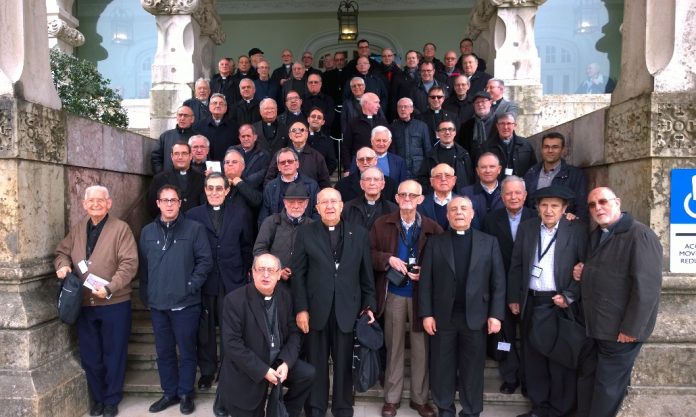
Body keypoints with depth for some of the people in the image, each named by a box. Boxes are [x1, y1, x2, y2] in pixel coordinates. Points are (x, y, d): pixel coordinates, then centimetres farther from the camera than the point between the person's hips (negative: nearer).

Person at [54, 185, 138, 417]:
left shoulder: (121, 228, -9)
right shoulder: (77, 229, 9)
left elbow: (129, 263, -15)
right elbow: (62, 252, 18)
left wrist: (110, 288, -25)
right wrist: (63, 265, -6)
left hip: (114, 304, -4)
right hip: (84, 304, 5)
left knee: (114, 354, 8)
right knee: (90, 356, 15)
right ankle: (97, 398, 34)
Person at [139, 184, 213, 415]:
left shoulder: (194, 228, -3)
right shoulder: (147, 231, 8)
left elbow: (205, 260, -6)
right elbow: (142, 265, 11)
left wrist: (192, 285, -12)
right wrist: (145, 295, 7)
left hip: (185, 303, -4)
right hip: (157, 304, 4)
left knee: (186, 351, 7)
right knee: (164, 351, 14)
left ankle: (186, 394, 22)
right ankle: (170, 392, 29)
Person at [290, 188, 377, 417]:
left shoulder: (359, 234, 5)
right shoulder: (305, 233, 2)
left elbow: (366, 274, 6)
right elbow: (298, 273, -1)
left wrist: (369, 305, 1)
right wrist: (301, 309, -7)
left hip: (347, 309, 1)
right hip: (316, 309, 0)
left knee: (344, 362, 11)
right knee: (316, 362, 11)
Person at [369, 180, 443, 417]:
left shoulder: (432, 228, -3)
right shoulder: (382, 224, -1)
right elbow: (369, 253, -1)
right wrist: (389, 259, -17)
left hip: (422, 294, 0)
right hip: (393, 294, 0)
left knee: (421, 348, 10)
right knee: (394, 346, 13)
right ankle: (392, 398, 27)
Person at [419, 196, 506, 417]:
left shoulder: (489, 242, 6)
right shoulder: (435, 242, 5)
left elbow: (498, 281, 3)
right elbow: (425, 280, 1)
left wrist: (496, 314, -5)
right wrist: (426, 314, -6)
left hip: (475, 316, 0)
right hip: (443, 316, 0)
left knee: (473, 369, 9)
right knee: (442, 367, 9)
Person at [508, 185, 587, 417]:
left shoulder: (576, 230, -4)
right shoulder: (526, 228, 6)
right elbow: (516, 265, 8)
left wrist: (569, 296, -11)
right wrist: (513, 297, 7)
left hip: (562, 303, -3)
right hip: (532, 303, 4)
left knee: (561, 360, 7)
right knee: (533, 358, 12)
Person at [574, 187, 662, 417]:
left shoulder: (640, 235, -17)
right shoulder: (596, 235, 12)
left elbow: (647, 286, -22)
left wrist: (631, 329, -21)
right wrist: (582, 273, 3)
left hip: (620, 330, -8)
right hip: (593, 325, 8)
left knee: (608, 385, 5)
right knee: (587, 377, 16)